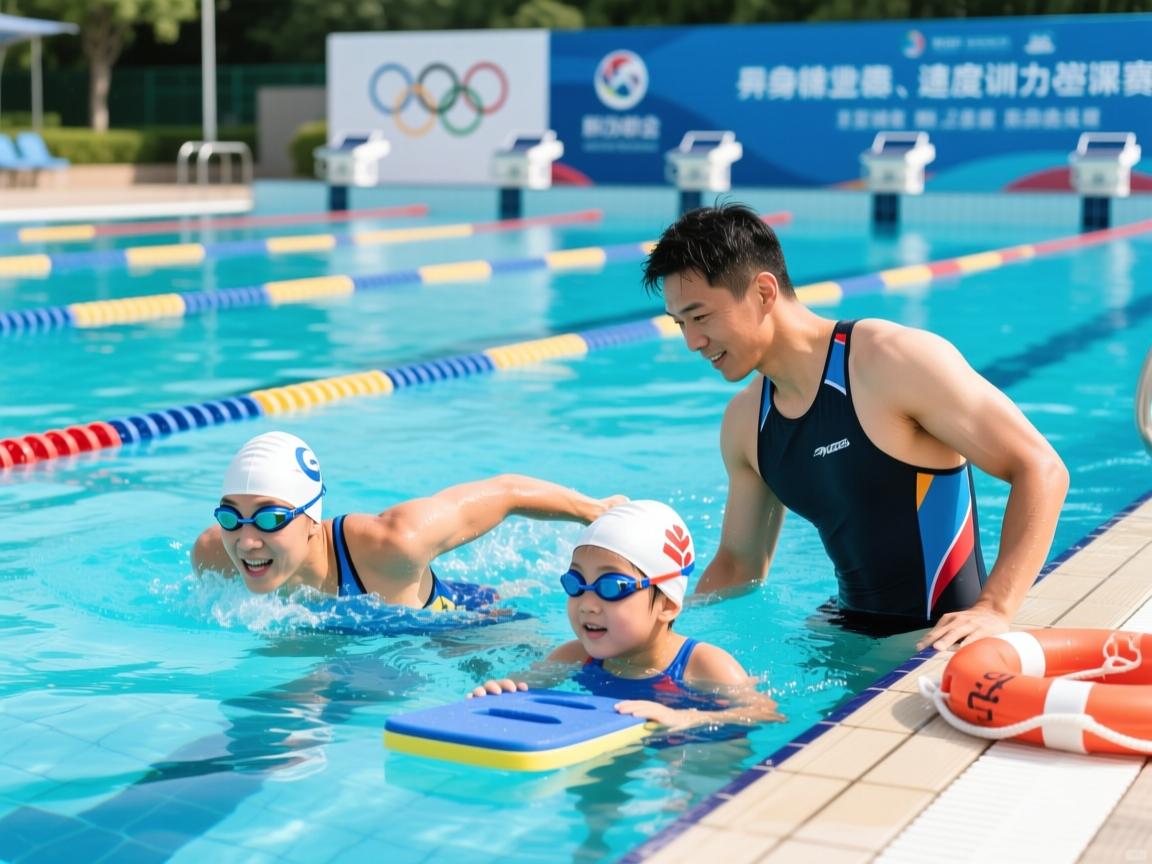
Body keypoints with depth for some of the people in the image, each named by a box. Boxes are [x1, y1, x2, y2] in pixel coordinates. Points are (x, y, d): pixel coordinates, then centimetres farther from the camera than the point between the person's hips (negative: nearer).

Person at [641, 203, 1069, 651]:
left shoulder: (898, 362, -16)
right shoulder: (744, 422, 6)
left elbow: (1041, 469, -16)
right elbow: (739, 564, 18)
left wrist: (994, 610, -25)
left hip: (947, 637, -6)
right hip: (852, 631, 7)